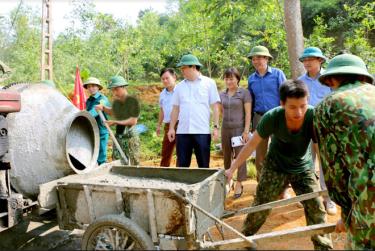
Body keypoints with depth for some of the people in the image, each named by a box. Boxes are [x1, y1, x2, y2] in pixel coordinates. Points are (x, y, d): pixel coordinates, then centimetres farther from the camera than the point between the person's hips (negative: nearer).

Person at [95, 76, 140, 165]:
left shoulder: (133, 101, -12)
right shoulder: (116, 102, 8)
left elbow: (133, 121, -17)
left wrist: (115, 122, -19)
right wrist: (103, 108, 11)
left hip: (130, 137, -6)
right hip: (118, 137, 7)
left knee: (132, 165, -1)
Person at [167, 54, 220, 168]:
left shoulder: (209, 83, 3)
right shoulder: (179, 86, 12)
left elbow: (215, 107, 1)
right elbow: (175, 109, 14)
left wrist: (216, 127, -5)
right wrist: (171, 128, 8)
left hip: (202, 131, -3)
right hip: (182, 131, 3)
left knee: (204, 165, 5)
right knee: (182, 165, 8)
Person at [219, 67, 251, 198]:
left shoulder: (244, 93, -4)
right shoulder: (222, 94, 9)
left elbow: (248, 113, -7)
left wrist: (246, 130, -13)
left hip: (239, 129, -4)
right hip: (225, 129, 5)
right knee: (227, 156, 12)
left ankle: (239, 184, 9)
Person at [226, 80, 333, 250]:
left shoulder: (314, 116, -31)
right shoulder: (272, 117, -30)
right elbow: (252, 144, -17)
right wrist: (232, 169, -11)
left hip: (304, 168, 1)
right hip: (275, 167, 0)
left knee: (317, 210, -2)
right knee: (259, 208, 9)